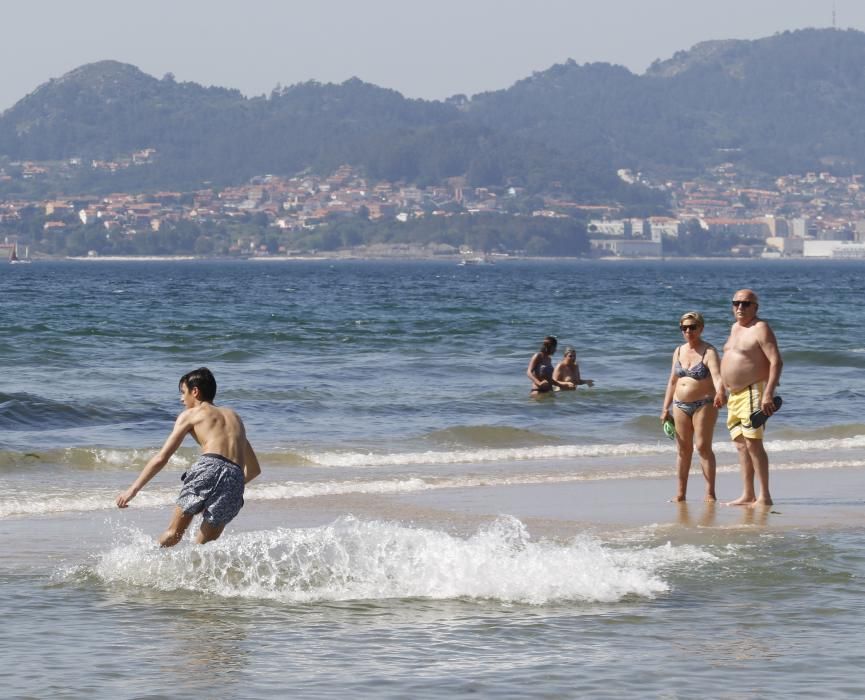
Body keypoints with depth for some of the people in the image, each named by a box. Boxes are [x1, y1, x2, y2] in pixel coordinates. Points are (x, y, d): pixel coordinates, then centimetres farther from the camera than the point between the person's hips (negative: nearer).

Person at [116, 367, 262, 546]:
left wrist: (133, 489, 17)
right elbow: (254, 469, 37)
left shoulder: (190, 415, 19)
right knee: (204, 545, 10)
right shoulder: (234, 417, 34)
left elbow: (161, 458, 12)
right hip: (235, 480, 4)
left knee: (173, 534, 6)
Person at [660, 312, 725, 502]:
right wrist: (665, 409, 11)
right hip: (680, 406, 6)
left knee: (703, 447, -8)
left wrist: (720, 393, -45)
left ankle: (710, 492, -4)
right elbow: (672, 382, 15)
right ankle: (681, 492, 12)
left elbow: (717, 376, -25)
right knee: (683, 449, 7)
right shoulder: (678, 351, 10)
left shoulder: (709, 352, -9)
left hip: (704, 404, -6)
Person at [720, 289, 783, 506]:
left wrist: (769, 393, -27)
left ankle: (764, 496, -13)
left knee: (753, 443, -14)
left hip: (754, 392, -9)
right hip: (735, 395, 9)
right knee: (741, 445, 8)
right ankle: (748, 495, 12)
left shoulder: (760, 329, -11)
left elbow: (776, 361, -18)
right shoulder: (735, 328, 17)